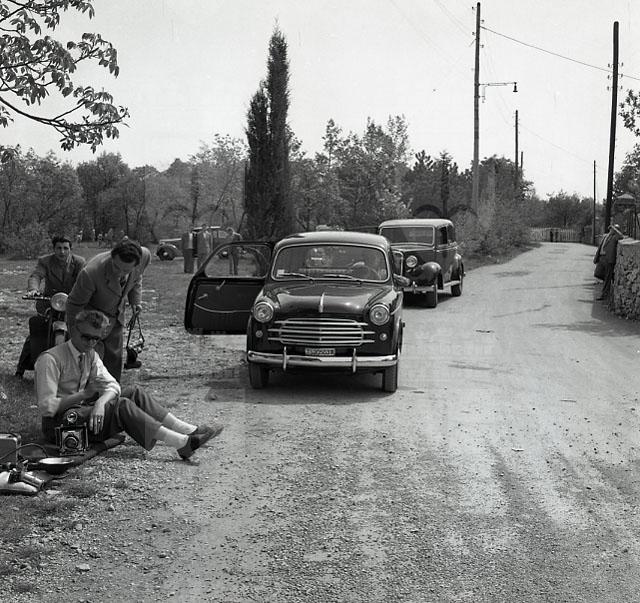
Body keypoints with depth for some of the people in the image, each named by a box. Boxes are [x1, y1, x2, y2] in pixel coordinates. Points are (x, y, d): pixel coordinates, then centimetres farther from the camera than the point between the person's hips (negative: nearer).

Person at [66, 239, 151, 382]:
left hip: (116, 317, 5)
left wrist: (135, 301, -4)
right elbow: (74, 304, -18)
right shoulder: (91, 273, -38)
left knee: (114, 360, 14)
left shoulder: (144, 256, -25)